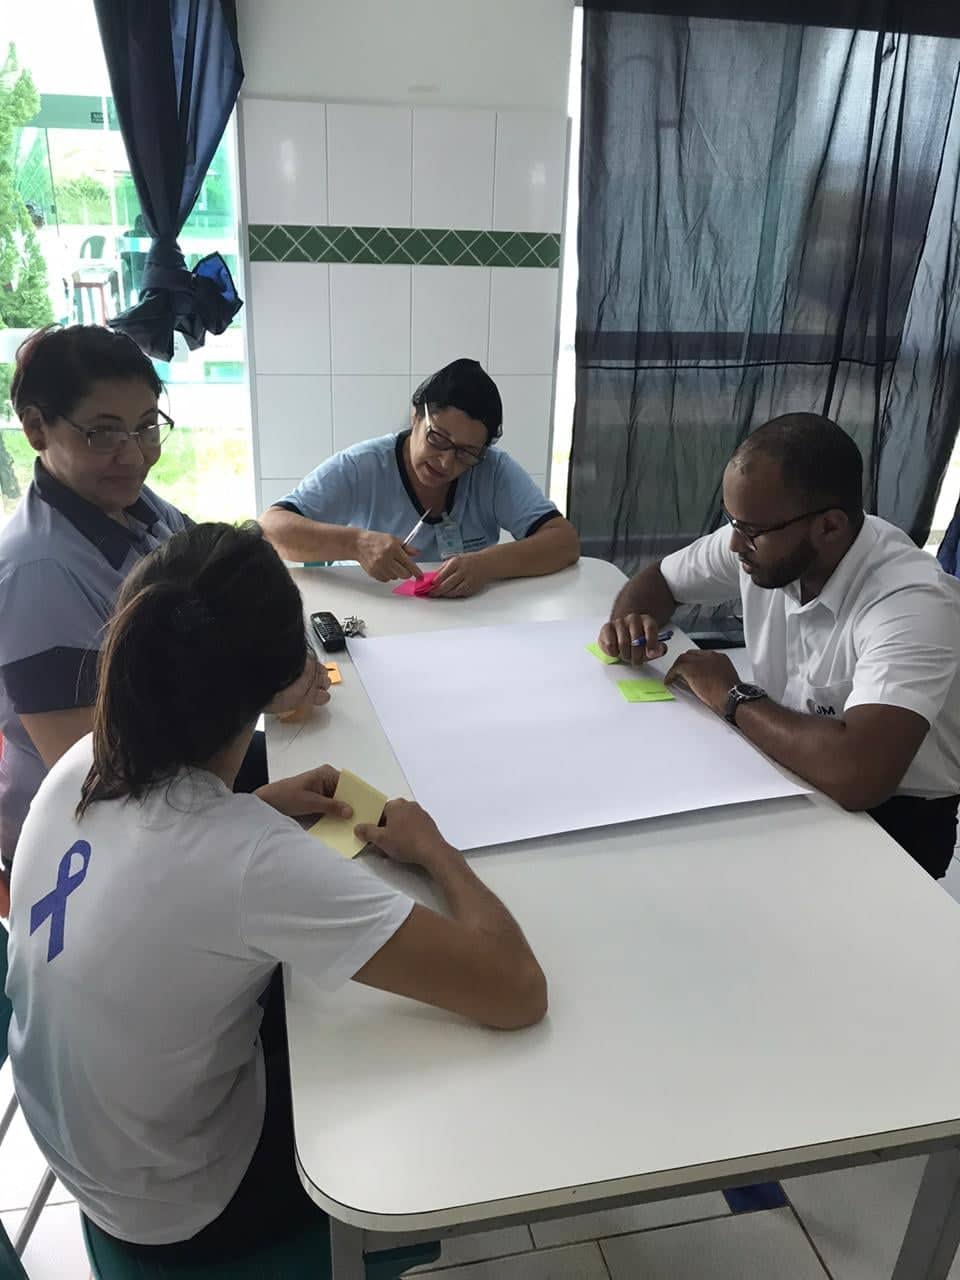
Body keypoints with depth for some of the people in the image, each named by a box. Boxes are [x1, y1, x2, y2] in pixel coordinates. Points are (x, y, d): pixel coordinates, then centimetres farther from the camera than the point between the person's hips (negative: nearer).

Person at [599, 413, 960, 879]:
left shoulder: (911, 605, -31)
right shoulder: (760, 537, -10)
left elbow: (858, 775, -44)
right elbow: (657, 579, 9)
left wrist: (732, 697, -29)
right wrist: (631, 619, -15)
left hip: (892, 817, -6)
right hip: (788, 772, 6)